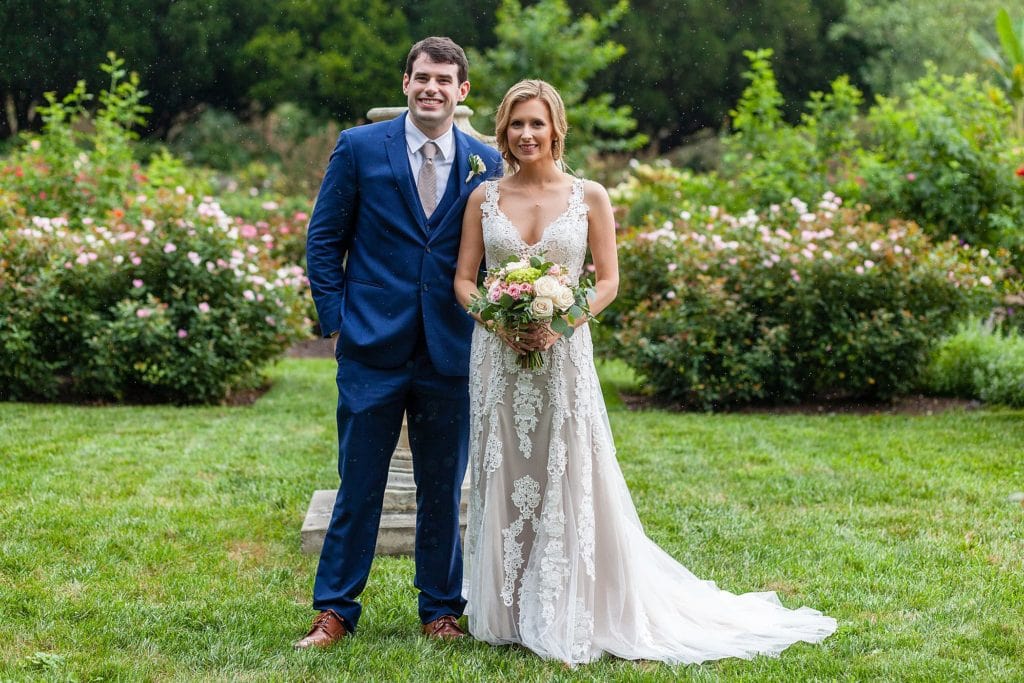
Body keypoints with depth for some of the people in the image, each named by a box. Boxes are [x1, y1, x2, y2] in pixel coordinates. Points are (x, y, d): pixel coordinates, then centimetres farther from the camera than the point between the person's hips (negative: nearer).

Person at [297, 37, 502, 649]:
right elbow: (324, 241, 4)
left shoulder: (486, 163, 5)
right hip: (374, 346, -1)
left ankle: (442, 609, 24)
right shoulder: (359, 148, 1)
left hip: (452, 350, 2)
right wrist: (336, 319, -2)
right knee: (359, 483, 4)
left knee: (444, 488, 10)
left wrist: (487, 323, 3)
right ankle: (335, 611, 14)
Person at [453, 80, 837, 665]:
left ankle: (567, 616, 10)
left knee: (568, 480, -1)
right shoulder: (485, 198, 5)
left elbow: (609, 281, 1)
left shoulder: (589, 197, 0)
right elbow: (464, 279, 6)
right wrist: (499, 320, -13)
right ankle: (507, 612, 17)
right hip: (498, 354, 2)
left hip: (563, 354, -2)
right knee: (503, 479, 6)